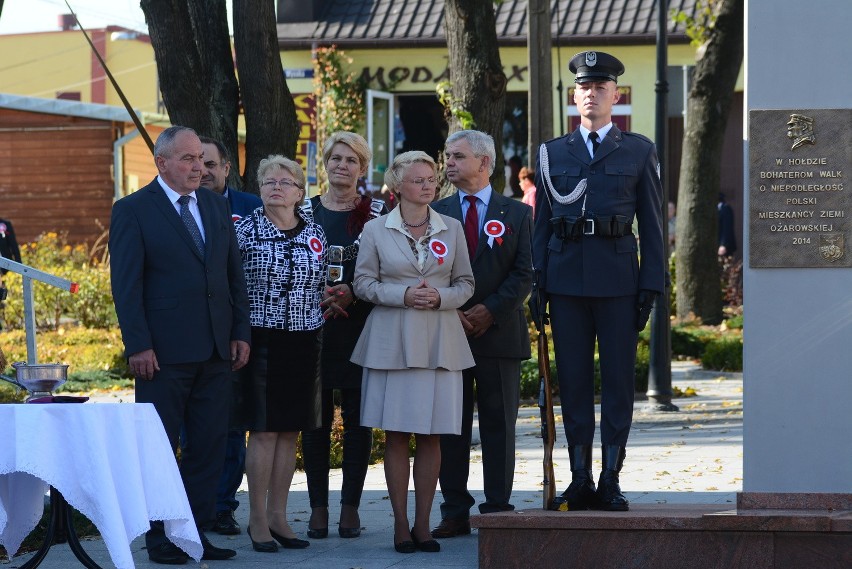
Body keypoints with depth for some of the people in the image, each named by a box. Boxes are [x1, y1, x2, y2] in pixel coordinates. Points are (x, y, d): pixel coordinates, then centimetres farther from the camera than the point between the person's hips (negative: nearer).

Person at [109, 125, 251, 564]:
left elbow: (235, 275, 15)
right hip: (164, 353, -5)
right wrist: (138, 346, -14)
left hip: (216, 349, 5)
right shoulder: (133, 211, -4)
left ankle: (198, 531, 13)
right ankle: (160, 539, 9)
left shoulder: (216, 207, 13)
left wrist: (241, 332, 7)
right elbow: (126, 285, -8)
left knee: (209, 445, 6)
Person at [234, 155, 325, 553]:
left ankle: (278, 515, 15)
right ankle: (258, 520, 2)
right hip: (262, 339, -4)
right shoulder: (244, 230, -3)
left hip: (304, 342, 4)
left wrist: (319, 334, 9)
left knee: (290, 430, 7)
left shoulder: (315, 234, 8)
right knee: (264, 430, -4)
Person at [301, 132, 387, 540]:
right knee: (315, 418, 1)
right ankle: (318, 507, 7)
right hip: (312, 326, 1)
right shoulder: (304, 212, 8)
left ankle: (350, 507, 7)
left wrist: (353, 294, -13)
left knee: (357, 418, 1)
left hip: (360, 327, -1)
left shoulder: (377, 214, 5)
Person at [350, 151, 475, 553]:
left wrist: (440, 297, -9)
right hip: (392, 341, -1)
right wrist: (402, 295, -12)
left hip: (440, 341, 1)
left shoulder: (452, 229, 9)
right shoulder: (376, 230, 4)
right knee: (396, 434, -2)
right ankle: (401, 525, 4)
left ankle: (422, 524, 7)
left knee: (430, 435, 0)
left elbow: (465, 283, 11)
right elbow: (363, 282, 4)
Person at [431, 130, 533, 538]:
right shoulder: (436, 213, 10)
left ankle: (497, 509, 6)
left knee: (499, 425, 2)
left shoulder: (517, 214, 6)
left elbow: (524, 274, 0)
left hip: (499, 332, -1)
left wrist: (490, 310, -12)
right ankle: (455, 512, 7)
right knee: (450, 425, 2)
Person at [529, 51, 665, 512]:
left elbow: (652, 225, 5)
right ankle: (580, 482, 9)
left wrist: (651, 285, -3)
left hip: (618, 279, -2)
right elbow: (541, 223, 12)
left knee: (618, 381, 0)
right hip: (566, 279, 2)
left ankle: (611, 480, 5)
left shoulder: (639, 152, 8)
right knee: (573, 382, 4)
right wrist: (535, 285, 4)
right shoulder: (551, 153, 13)